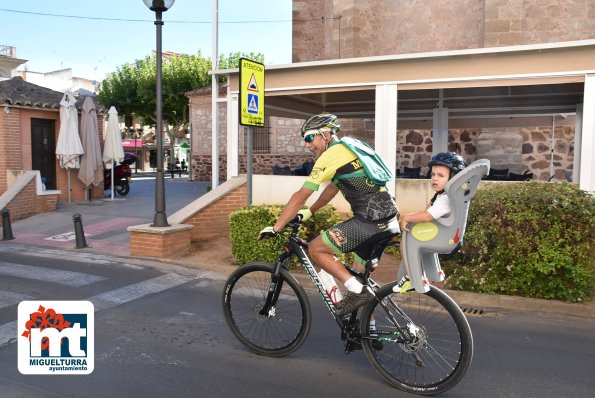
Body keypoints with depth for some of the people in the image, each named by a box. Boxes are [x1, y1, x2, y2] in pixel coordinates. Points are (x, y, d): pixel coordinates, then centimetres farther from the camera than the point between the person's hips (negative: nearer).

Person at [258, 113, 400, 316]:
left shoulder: (330, 155, -8)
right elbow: (332, 189, 29)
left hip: (370, 220, -10)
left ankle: (357, 291, -6)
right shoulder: (347, 149, 20)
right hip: (388, 220, 10)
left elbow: (301, 196, -9)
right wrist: (308, 212, 32)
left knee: (315, 248, -5)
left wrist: (275, 228, -4)